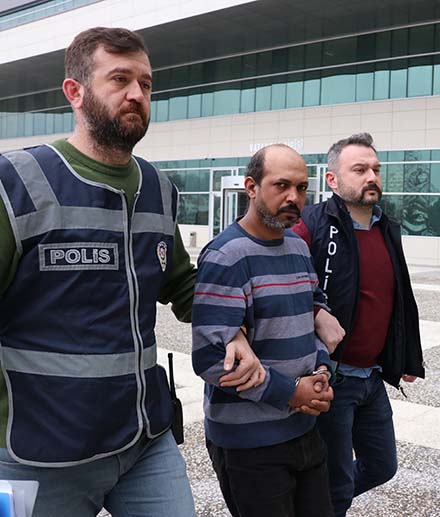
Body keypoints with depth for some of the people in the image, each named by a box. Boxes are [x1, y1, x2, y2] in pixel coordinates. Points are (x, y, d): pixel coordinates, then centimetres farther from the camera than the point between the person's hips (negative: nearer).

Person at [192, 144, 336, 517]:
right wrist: (289, 392, -17)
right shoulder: (226, 257, -18)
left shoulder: (298, 247, 8)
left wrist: (322, 370, 0)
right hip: (248, 442, -7)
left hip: (305, 428, 8)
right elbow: (209, 357, -23)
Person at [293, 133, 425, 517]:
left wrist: (408, 359, 22)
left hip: (374, 378, 7)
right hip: (331, 379, -7)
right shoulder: (313, 227, -16)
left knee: (382, 466, 21)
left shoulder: (388, 231, 8)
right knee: (337, 484, 7)